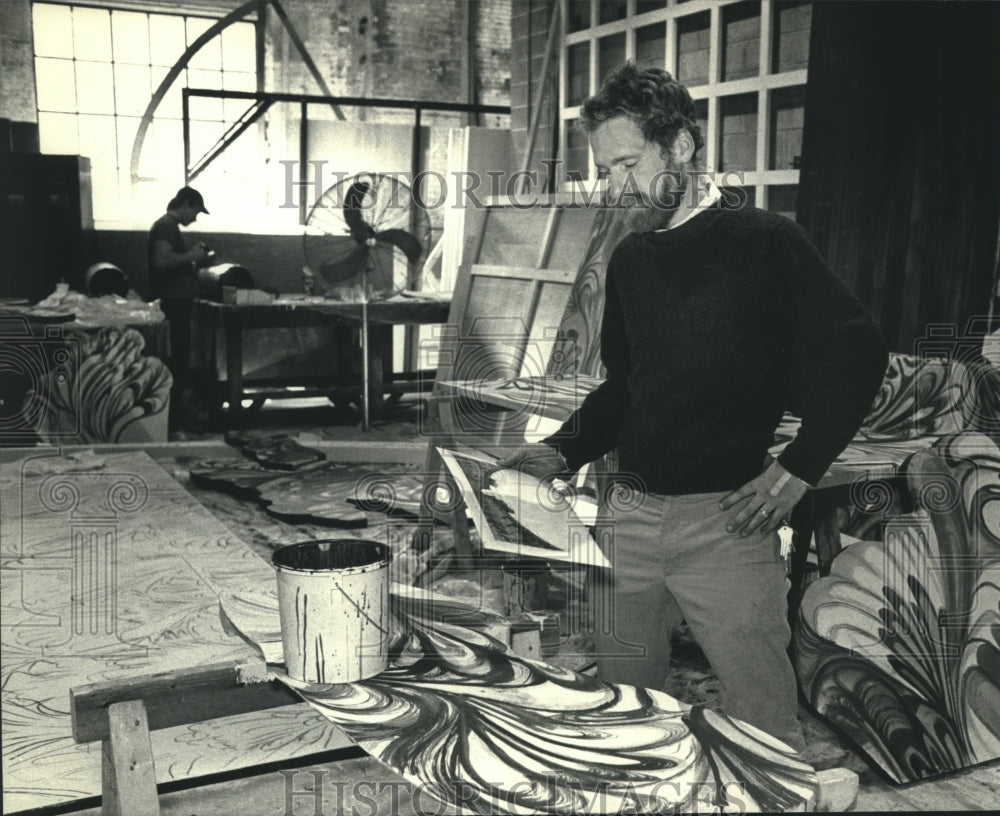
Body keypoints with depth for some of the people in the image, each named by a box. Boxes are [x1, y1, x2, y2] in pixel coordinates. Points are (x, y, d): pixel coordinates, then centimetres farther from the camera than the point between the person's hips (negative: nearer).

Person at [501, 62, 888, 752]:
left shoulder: (766, 242, -4)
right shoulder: (629, 260, 13)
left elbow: (857, 352, -7)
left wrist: (799, 467, -14)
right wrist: (564, 452, 7)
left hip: (725, 519, -5)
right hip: (629, 513, 6)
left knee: (764, 733, 0)